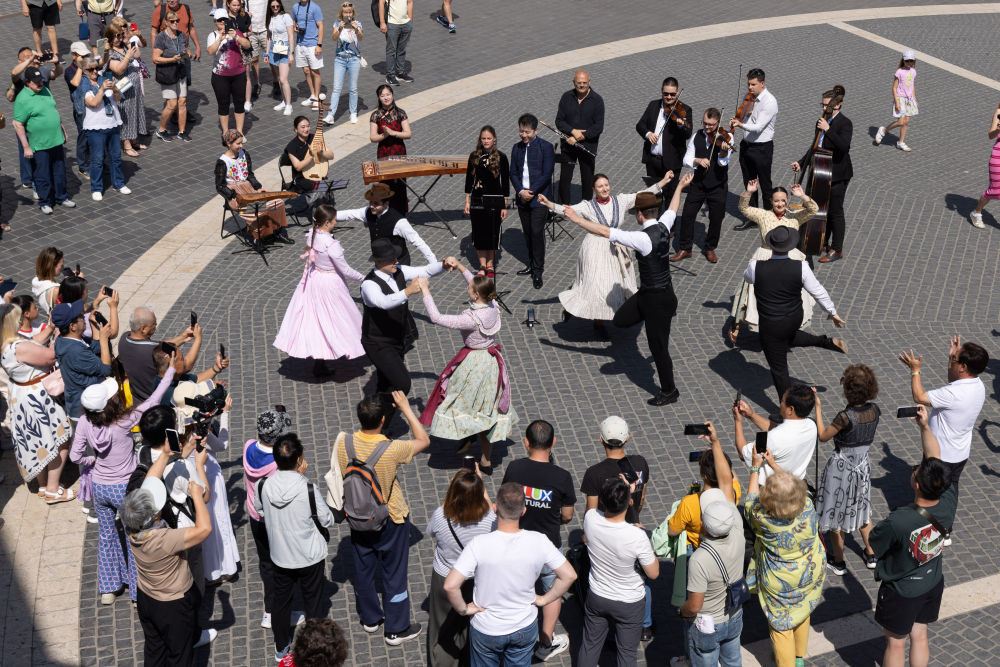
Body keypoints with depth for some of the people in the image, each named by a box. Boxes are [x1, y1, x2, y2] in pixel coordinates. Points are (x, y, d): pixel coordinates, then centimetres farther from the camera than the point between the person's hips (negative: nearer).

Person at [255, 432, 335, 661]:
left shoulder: (263, 486, -17)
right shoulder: (308, 489, -27)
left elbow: (259, 509, 5)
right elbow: (327, 521, -13)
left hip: (280, 555, 3)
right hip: (311, 557, -3)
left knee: (281, 601, 23)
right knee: (313, 602, 16)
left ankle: (281, 647, 40)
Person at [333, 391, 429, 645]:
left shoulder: (342, 442, -19)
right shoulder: (392, 450, -31)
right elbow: (423, 440, -12)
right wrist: (405, 407, -9)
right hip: (390, 521, -4)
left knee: (363, 569, 23)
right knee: (394, 573, 13)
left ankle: (370, 618, 42)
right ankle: (396, 629, 27)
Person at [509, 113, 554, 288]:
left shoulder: (546, 147, -7)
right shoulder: (517, 148, 8)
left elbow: (547, 174, -11)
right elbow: (513, 173, 7)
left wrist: (531, 192, -16)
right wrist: (520, 191, -10)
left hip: (539, 198, -5)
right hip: (522, 199, 5)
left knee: (537, 232, -8)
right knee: (527, 232, 13)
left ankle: (538, 270, -1)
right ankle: (532, 264, 27)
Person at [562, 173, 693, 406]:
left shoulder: (643, 238, -29)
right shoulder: (663, 227, -5)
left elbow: (606, 232, -28)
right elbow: (672, 209, 18)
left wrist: (578, 220, -20)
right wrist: (679, 187, 36)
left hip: (658, 299, -8)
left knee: (658, 347, 8)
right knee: (620, 320, 18)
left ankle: (669, 391, 25)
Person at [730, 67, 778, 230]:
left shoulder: (770, 102, -20)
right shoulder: (749, 96, 3)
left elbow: (758, 127, -27)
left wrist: (741, 124, -42)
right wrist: (736, 121, -3)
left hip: (762, 148, -7)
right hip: (746, 145, 7)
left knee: (765, 185, 4)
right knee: (749, 184, 16)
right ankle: (751, 218, 27)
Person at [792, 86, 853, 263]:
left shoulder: (844, 123, -16)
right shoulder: (821, 121, 8)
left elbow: (844, 146, -32)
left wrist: (828, 130, -32)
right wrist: (802, 163, 15)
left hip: (837, 175, -8)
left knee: (835, 211, 0)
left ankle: (837, 250, 11)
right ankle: (823, 242, 33)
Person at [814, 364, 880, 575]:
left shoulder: (846, 417, -30)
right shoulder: (873, 411, -12)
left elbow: (823, 436, -16)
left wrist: (818, 407, -13)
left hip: (841, 468, -6)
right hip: (863, 465, 6)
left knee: (836, 514, 13)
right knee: (862, 509, 27)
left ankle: (838, 562, 27)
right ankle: (870, 554, 39)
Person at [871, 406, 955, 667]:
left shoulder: (897, 522, -40)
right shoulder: (949, 502, -25)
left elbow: (874, 543, -18)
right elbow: (935, 459, -10)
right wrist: (925, 426, -10)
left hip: (901, 591, -5)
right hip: (933, 584, 5)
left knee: (895, 643, 18)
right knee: (919, 636, 26)